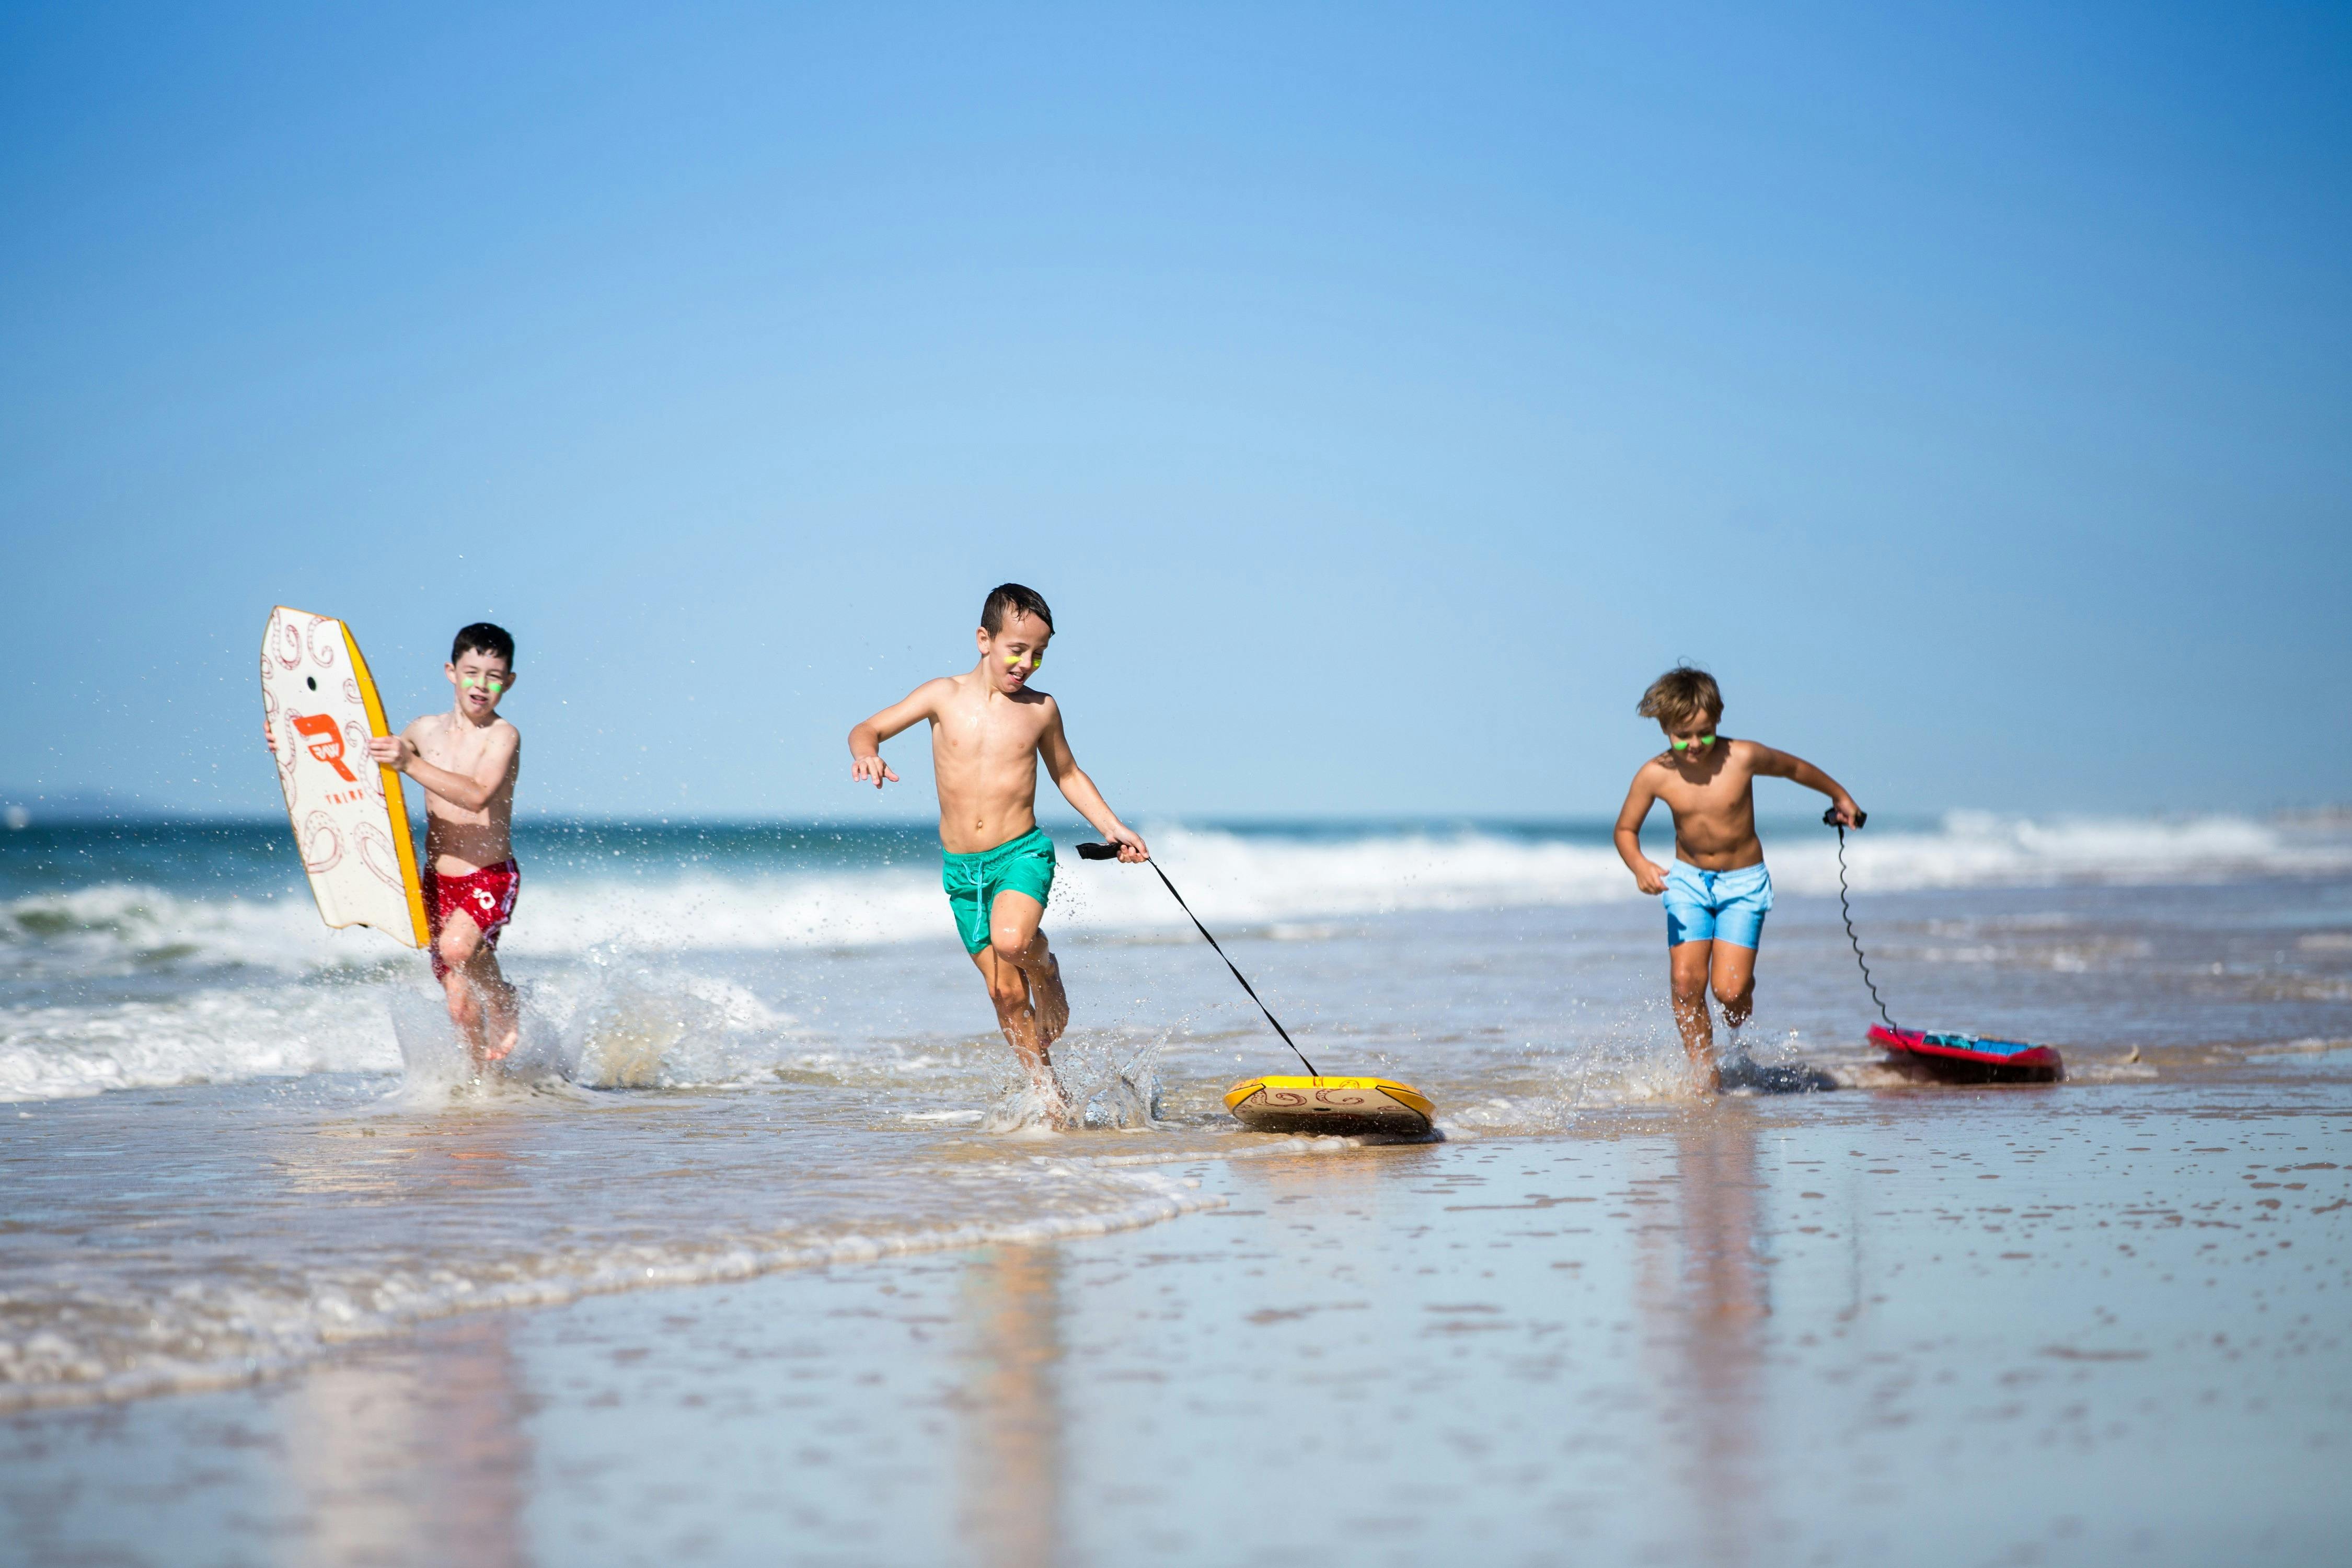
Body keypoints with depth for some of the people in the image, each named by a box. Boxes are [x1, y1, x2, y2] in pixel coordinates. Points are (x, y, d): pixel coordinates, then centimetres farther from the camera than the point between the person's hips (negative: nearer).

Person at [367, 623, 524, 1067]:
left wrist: (410, 764, -38)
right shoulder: (425, 730, 5)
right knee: (460, 1003, 5)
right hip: (438, 882, 5)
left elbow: (477, 796, -30)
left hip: (491, 880, -5)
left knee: (456, 947, -32)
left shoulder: (503, 736, -13)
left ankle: (509, 1010, -6)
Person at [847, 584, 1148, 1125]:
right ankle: (1050, 1096, 18)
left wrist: (1113, 828, 9)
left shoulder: (1041, 710, 2)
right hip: (961, 869, 2)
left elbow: (1068, 775, 18)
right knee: (1005, 994, 4)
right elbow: (868, 729, 3)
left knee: (1011, 940, -33)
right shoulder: (944, 696, 0)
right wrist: (867, 753, -21)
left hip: (1022, 853, -2)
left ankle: (1046, 967, 2)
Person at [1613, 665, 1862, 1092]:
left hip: (1744, 882, -2)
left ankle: (1736, 1032, 24)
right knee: (1686, 982, -12)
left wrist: (1840, 796, 18)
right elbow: (1626, 829, -1)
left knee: (1729, 989, -13)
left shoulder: (1743, 758, -17)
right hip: (1688, 881, 2)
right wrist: (1639, 865, -23)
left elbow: (1795, 768, 3)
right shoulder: (1655, 775, -14)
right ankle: (1705, 1072, 5)